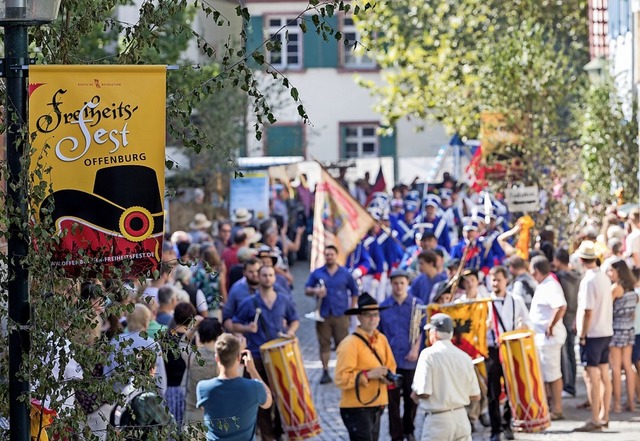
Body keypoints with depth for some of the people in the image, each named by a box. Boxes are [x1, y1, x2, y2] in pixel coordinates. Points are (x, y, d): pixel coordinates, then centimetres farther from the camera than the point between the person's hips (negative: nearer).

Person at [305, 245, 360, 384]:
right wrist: (315, 291, -14)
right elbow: (307, 289, 8)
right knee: (324, 344, 1)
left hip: (341, 315, 0)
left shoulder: (345, 274, 6)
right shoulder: (317, 273, 6)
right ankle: (325, 372, 6)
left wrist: (351, 308, 4)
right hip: (323, 314, 1)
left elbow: (355, 291, 13)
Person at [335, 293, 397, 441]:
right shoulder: (350, 344, -15)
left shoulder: (381, 339, 8)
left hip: (376, 406, 8)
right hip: (356, 408, -8)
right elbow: (341, 379, -20)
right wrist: (368, 375, -24)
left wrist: (387, 376, -7)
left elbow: (391, 367, 16)